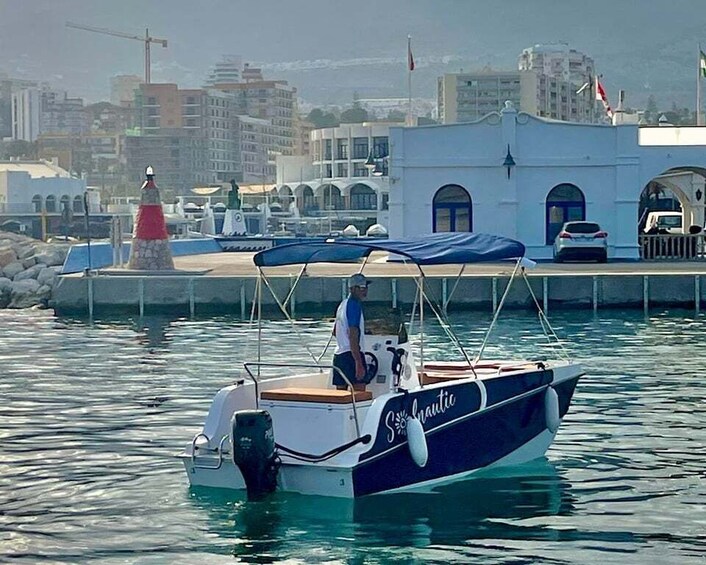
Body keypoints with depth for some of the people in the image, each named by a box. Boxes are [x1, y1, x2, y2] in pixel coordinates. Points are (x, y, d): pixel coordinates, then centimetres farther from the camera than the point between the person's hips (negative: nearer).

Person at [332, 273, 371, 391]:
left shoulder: (343, 304, 17)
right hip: (351, 355, -9)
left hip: (338, 354, 9)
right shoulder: (354, 305, -11)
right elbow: (353, 336, -20)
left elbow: (335, 332, 29)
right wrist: (359, 363, -24)